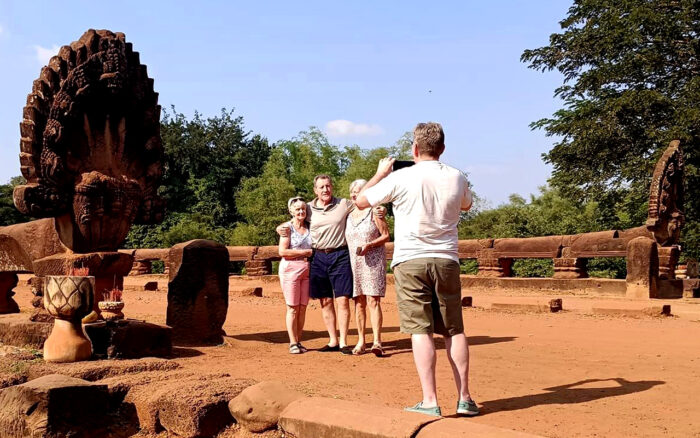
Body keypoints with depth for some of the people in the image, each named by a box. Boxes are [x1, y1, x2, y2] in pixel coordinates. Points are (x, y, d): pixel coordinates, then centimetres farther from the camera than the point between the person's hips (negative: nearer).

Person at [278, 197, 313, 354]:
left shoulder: (309, 227, 12)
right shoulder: (287, 228, -2)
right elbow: (282, 251, -11)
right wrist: (305, 252, -10)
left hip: (307, 270, 4)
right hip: (290, 270, -4)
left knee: (303, 307, 5)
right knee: (293, 308, -3)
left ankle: (299, 341, 12)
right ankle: (292, 343, 3)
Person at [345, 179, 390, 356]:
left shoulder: (374, 211, 0)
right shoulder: (348, 214, 16)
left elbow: (386, 236, -2)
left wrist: (369, 245, -17)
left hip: (373, 260, -5)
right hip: (353, 261, 5)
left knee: (373, 300, -11)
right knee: (359, 302, 5)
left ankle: (376, 342, -13)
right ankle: (361, 342, 9)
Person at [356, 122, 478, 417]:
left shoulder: (401, 178, -8)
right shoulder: (457, 178, 3)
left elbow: (361, 201, 4)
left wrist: (381, 172, 17)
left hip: (410, 260, -3)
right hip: (446, 260, 3)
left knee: (420, 330, -3)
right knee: (454, 330, 9)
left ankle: (430, 401, -5)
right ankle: (465, 399, 11)